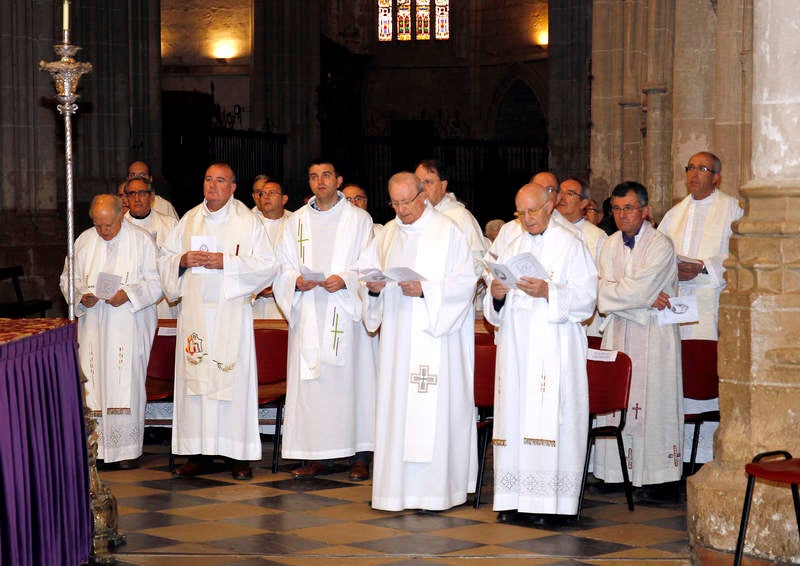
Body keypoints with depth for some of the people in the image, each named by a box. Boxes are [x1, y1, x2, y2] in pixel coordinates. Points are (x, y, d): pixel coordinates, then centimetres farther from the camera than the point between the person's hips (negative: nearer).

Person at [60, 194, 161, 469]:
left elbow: (156, 282, -3)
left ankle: (127, 449, 2)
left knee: (126, 383, -5)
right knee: (93, 382, -1)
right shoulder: (84, 242, 9)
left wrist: (129, 294, -18)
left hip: (129, 324, -3)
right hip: (92, 325, 3)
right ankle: (95, 447, 4)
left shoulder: (141, 240, 0)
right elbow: (68, 279, 13)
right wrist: (81, 297, -8)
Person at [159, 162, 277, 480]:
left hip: (231, 310, -3)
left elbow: (266, 264, -3)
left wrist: (227, 262, -14)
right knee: (194, 378, 0)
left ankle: (239, 455, 0)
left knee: (234, 378, -5)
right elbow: (164, 258, 17)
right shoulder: (189, 220, 14)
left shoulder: (247, 221, 3)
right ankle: (199, 454, 5)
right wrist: (183, 260, -5)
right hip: (195, 311, 3)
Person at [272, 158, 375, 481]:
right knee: (309, 381, -1)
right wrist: (296, 281, -9)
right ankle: (320, 457, 5)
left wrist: (346, 279, -17)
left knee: (350, 380, -5)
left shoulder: (359, 220, 7)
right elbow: (282, 267, 12)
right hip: (308, 316, 3)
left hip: (346, 313, -3)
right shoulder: (296, 222, 16)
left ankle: (360, 456, 0)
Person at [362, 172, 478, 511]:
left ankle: (435, 489, -2)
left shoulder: (448, 232, -4)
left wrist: (425, 290, -20)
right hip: (397, 336, 6)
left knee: (434, 410, -6)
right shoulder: (388, 234, 14)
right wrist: (373, 287, -5)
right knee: (395, 408, 4)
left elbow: (466, 282, -9)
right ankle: (396, 486, 9)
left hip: (435, 335, -5)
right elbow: (370, 273, 18)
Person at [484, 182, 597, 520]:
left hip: (554, 348, -5)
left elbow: (586, 297, -8)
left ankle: (549, 499, -8)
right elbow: (495, 309, 17)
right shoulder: (513, 248, 18)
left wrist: (548, 292, -21)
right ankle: (514, 497, 3)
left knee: (549, 420, -9)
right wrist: (496, 296, -6)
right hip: (516, 345, 5)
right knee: (515, 414, 0)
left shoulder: (571, 246, 2)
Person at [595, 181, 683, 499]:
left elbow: (637, 291, -18)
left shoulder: (660, 245, -8)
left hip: (654, 334, -5)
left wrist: (609, 293, -6)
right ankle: (617, 470, 8)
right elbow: (604, 297, -1)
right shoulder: (610, 245, 10)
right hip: (618, 332, 5)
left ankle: (662, 476, -1)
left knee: (655, 400, -5)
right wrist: (644, 301, -13)